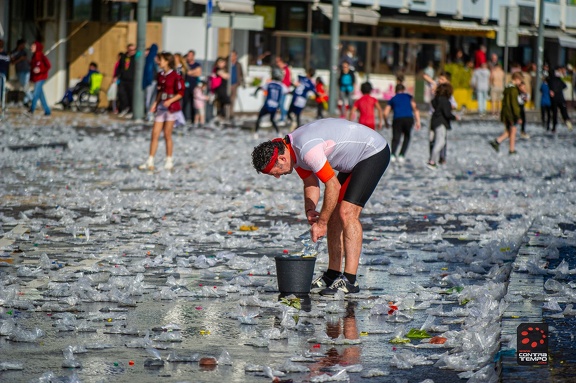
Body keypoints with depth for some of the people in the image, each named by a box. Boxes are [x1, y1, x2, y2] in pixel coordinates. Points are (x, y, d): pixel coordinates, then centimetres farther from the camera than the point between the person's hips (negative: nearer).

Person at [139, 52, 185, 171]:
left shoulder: (175, 76, -12)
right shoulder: (160, 75, 10)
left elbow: (181, 93, -11)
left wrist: (170, 101, -21)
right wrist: (156, 102, 7)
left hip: (171, 108, -7)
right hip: (161, 107, 7)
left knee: (167, 135, 0)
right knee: (155, 134, 1)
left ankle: (169, 161, 14)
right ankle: (150, 162, 2)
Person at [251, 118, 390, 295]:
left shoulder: (307, 149, -30)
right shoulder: (293, 150, 1)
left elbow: (333, 186, -25)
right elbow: (311, 183, 12)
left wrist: (321, 222, -16)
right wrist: (310, 210, -6)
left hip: (373, 153, -10)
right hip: (355, 159, 10)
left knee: (347, 213, -18)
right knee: (334, 214, 7)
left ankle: (350, 281, -19)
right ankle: (333, 275, 12)